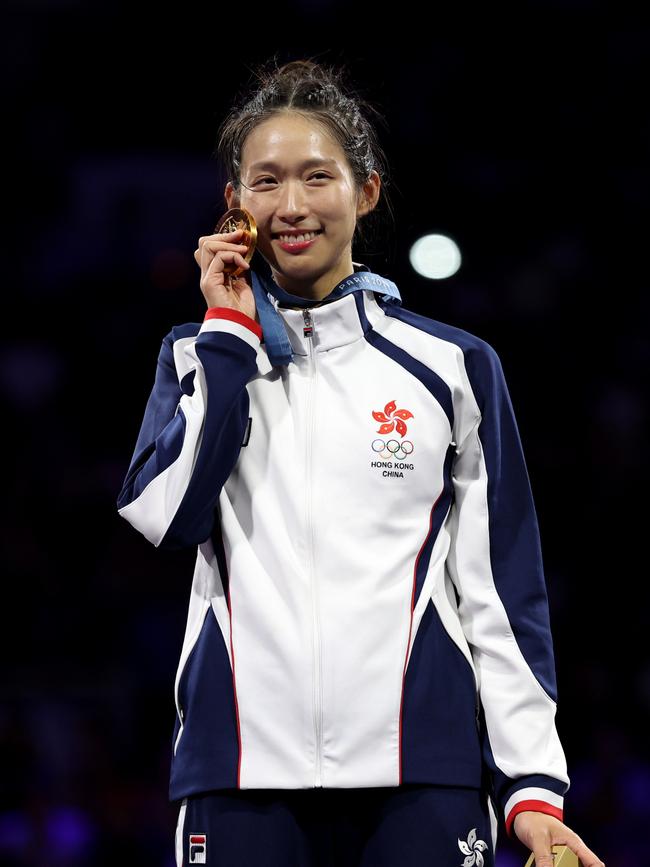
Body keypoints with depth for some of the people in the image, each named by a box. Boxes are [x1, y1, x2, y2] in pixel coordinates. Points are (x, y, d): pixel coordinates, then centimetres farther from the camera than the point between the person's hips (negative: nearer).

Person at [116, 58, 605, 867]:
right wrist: (231, 332, -2)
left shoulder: (452, 366, 8)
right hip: (243, 768, 1)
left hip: (420, 770, 0)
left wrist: (532, 785, -1)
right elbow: (165, 515, -6)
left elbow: (504, 589, 6)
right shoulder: (203, 356, 12)